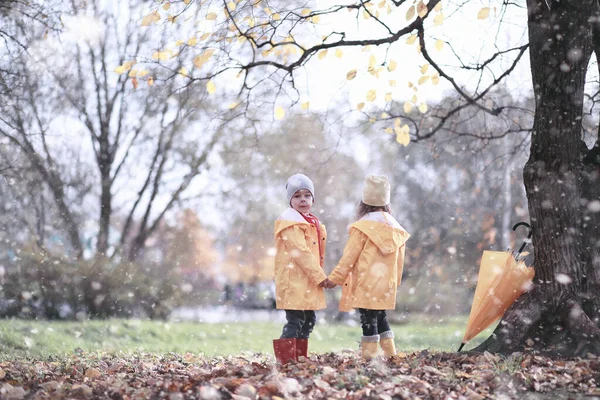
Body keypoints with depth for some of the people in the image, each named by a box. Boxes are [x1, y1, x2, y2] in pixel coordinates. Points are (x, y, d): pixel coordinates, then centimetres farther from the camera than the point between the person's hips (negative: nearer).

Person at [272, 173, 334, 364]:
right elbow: (301, 252, -17)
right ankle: (286, 359, -6)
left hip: (309, 282, 9)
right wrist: (321, 277, -17)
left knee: (309, 320, 12)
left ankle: (301, 358, 20)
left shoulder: (313, 223, 18)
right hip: (294, 280, -9)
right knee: (295, 320, -10)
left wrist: (320, 277, 8)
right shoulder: (289, 222, -11)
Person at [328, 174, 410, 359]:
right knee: (380, 317, 18)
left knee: (368, 320, -4)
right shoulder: (395, 227, 9)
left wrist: (334, 278, -2)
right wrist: (395, 281, 25)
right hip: (386, 285, 7)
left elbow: (349, 257, -9)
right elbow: (399, 259, 14)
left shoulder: (362, 227, -11)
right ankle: (390, 353, 20)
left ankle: (369, 354, -3)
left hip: (366, 285, -6)